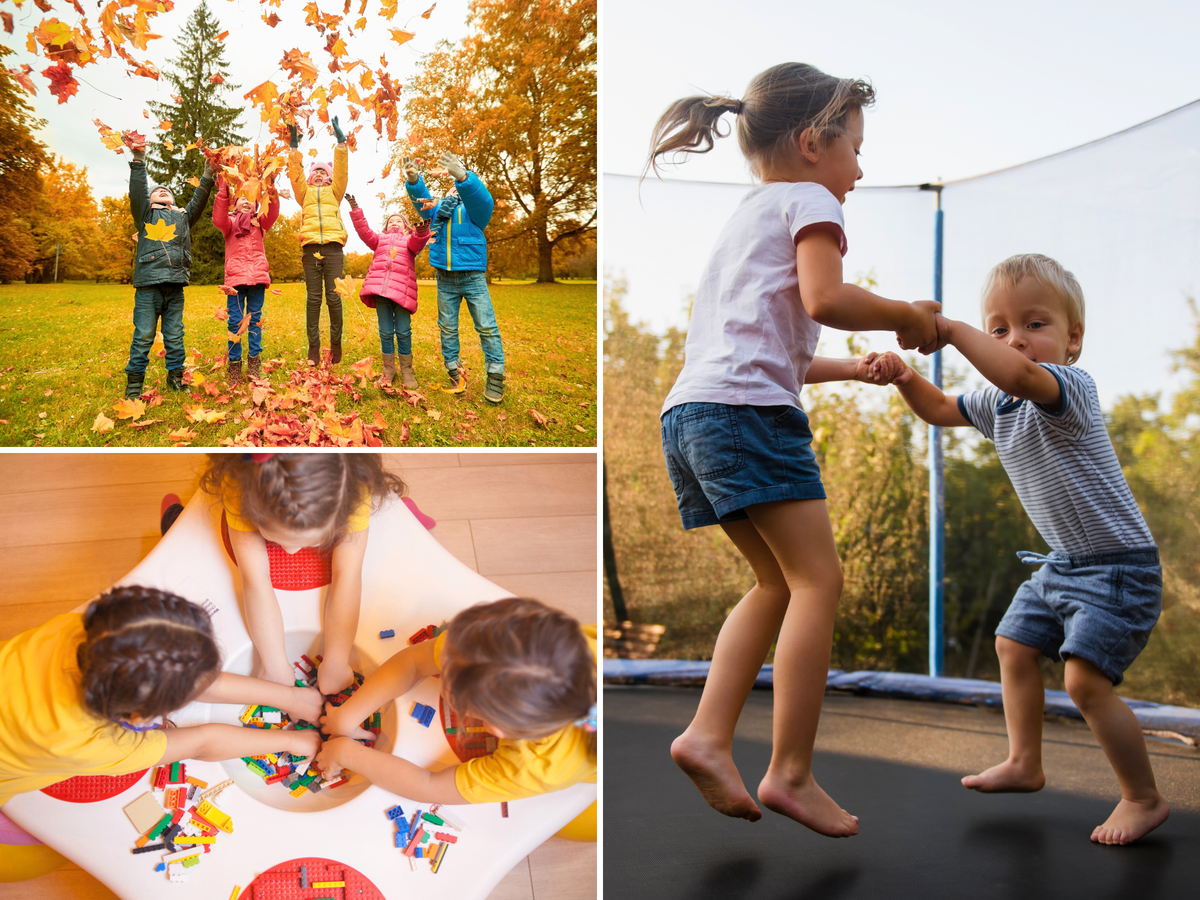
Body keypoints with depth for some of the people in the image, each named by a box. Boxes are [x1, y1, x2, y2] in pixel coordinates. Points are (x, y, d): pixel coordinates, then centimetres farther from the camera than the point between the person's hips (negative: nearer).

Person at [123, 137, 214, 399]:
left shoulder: (183, 217, 22)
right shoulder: (145, 215, 16)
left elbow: (199, 201, 11)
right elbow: (136, 192, 2)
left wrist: (207, 177, -1)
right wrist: (138, 160, -9)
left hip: (175, 286, 2)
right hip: (148, 284, -2)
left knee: (175, 335, 5)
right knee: (143, 336, -3)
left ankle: (175, 377, 15)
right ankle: (134, 382, 3)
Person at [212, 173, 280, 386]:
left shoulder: (259, 222, 18)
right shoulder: (230, 222, 14)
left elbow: (272, 214, -3)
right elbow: (218, 220, -9)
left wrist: (271, 190, -21)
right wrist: (222, 192, -17)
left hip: (257, 276, 1)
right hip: (235, 276, -1)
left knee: (255, 320, 4)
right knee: (235, 321, -3)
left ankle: (254, 362, 8)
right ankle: (234, 363, 0)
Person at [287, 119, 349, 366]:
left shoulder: (334, 192, 22)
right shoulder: (305, 193, 24)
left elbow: (342, 170, 11)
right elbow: (296, 174, 11)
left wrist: (341, 142, 2)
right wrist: (294, 148, 1)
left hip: (333, 247, -1)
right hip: (311, 247, 1)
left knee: (334, 296, -6)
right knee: (313, 298, -3)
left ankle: (336, 343, 3)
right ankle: (313, 347, -4)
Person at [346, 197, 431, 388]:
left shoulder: (411, 239, 19)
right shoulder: (379, 240, 27)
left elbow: (417, 243, -5)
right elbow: (363, 230, 13)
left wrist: (422, 231, -28)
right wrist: (354, 208, 3)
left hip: (402, 291, -2)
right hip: (380, 289, 2)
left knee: (403, 332, -4)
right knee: (385, 332, 3)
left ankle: (406, 371, 5)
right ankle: (388, 370, 12)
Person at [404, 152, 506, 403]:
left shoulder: (472, 208, 3)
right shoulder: (437, 208, 14)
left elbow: (481, 198, -19)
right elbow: (420, 199, -2)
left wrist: (462, 176, -40)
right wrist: (413, 181, -26)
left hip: (473, 277, -4)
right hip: (445, 279, 4)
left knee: (487, 326, -7)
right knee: (447, 328, 6)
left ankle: (495, 376, -4)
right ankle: (454, 371, 14)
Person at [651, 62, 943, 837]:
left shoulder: (747, 216, 31)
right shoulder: (807, 200, 4)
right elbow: (825, 298, -15)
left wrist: (848, 370, 32)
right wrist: (908, 316, 0)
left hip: (690, 413, 9)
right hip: (747, 408, -9)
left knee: (778, 582, 15)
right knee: (818, 578, -5)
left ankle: (709, 734, 6)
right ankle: (791, 772, -5)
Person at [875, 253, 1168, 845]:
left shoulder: (1069, 387, -23)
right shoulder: (997, 404, 4)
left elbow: (1020, 375, -46)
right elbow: (940, 410, 17)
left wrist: (950, 328, -41)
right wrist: (906, 378, -4)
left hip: (1118, 564, -10)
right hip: (1063, 561, 10)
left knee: (1086, 680, -16)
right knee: (1014, 645, 17)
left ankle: (1144, 798, 1)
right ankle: (1024, 763, 33)